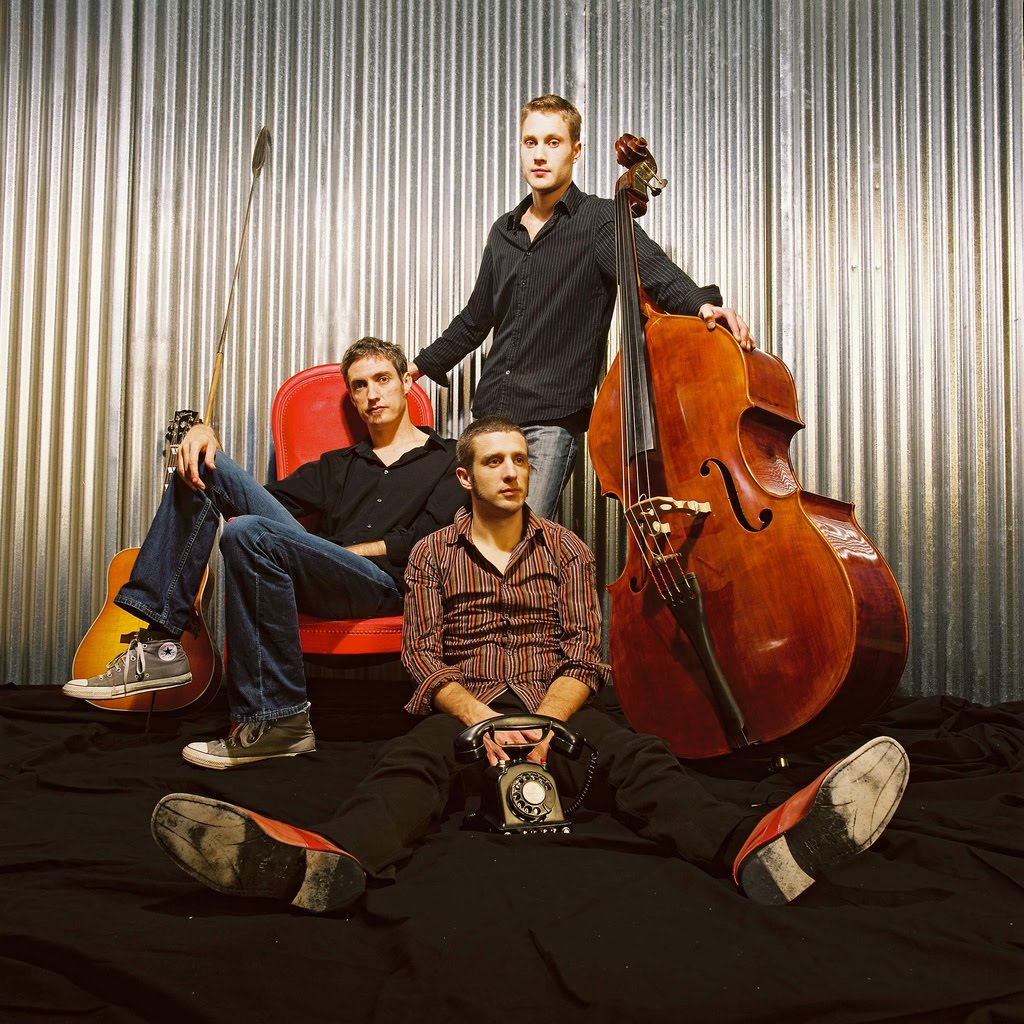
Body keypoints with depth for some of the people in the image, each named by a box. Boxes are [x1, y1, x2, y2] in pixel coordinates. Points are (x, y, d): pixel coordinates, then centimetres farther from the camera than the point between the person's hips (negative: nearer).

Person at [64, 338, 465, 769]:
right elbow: (267, 499, 23)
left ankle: (277, 723, -25)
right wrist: (207, 437, 6)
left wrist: (336, 552, -5)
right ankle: (160, 645, -14)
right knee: (204, 466, -4)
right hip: (319, 578, 6)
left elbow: (421, 545, -2)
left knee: (247, 533, -32)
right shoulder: (339, 464, 31)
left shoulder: (447, 460, 14)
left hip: (384, 585, -6)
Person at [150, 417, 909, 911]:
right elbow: (423, 657, 2)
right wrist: (482, 718, -18)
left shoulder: (566, 548, 14)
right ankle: (328, 861, -68)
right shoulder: (434, 554, 12)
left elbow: (583, 656, 5)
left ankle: (754, 847, -59)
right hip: (463, 709, -1)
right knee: (408, 765, -35)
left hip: (555, 707, 1)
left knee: (637, 757, -31)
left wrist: (545, 721, -17)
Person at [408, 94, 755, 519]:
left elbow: (658, 274, -18)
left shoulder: (600, 221, -2)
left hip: (553, 418, -6)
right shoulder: (504, 232, 16)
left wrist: (703, 304, -39)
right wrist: (423, 364, 32)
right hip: (491, 412, 6)